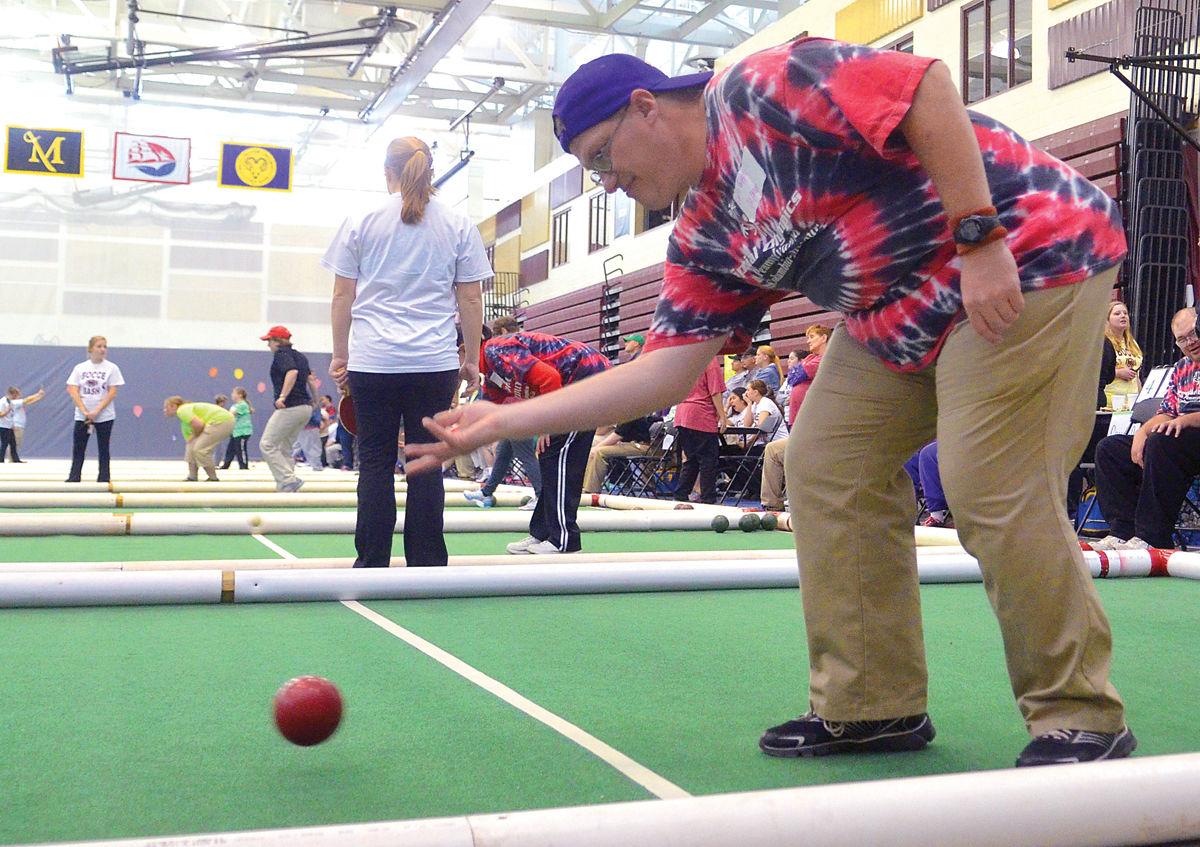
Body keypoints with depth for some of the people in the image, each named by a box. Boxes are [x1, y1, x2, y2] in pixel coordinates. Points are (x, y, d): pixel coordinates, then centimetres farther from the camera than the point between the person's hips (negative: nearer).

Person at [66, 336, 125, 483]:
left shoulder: (111, 368, -1)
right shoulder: (80, 368, 3)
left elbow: (112, 393, -6)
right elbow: (73, 391, -1)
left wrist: (96, 412, -14)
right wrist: (85, 411, -13)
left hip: (104, 416, -1)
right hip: (82, 415, 2)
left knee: (103, 449, 3)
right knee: (78, 448, 1)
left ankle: (103, 478, 8)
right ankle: (74, 478, 5)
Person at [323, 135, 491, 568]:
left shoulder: (361, 221, 5)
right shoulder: (459, 225, 6)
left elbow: (343, 295, 6)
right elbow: (470, 298, 6)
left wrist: (340, 355, 14)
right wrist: (471, 358, 13)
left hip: (373, 361, 0)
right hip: (435, 364, 0)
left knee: (375, 463, 5)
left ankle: (372, 564, 8)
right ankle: (426, 566, 6)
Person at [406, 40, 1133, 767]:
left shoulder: (762, 85, -16)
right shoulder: (706, 240, 7)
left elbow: (929, 83, -23)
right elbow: (666, 371, 1)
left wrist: (979, 235, -26)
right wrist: (505, 421, 0)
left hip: (1032, 251, -8)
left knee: (992, 489, -15)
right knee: (825, 466, 2)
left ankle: (1083, 721, 3)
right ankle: (872, 704, 12)